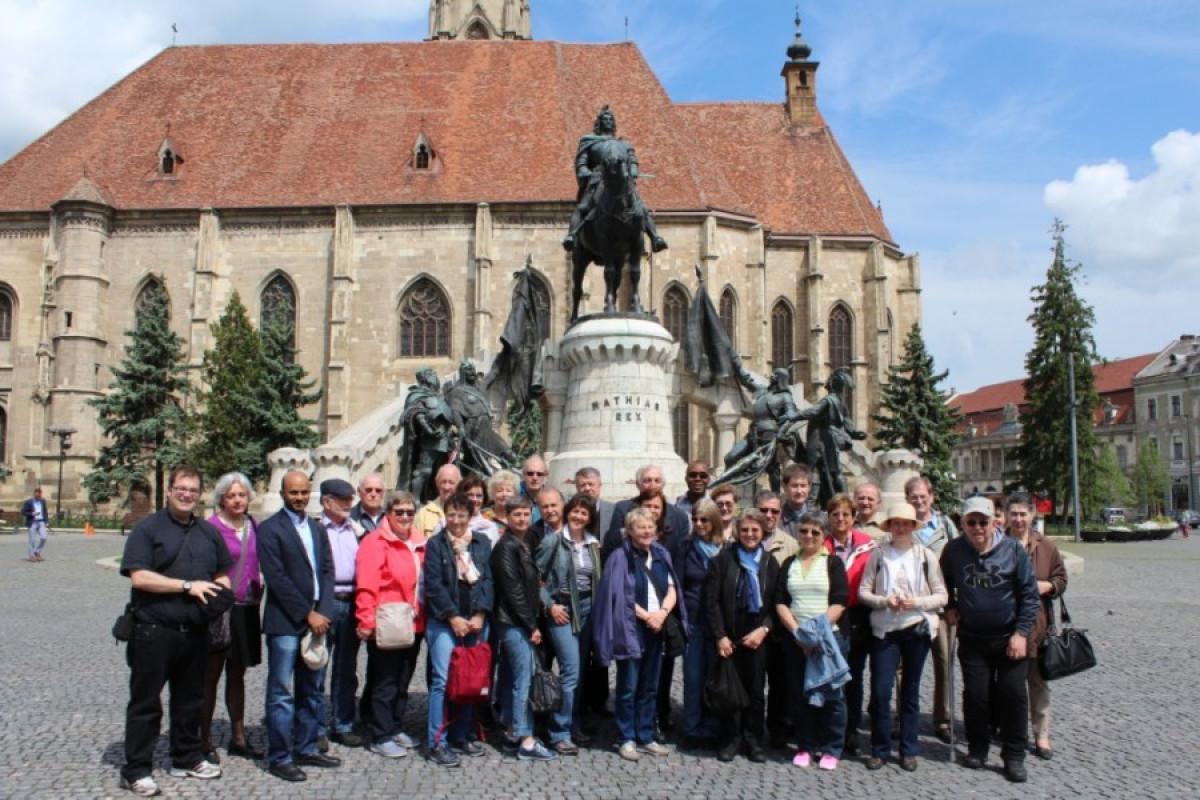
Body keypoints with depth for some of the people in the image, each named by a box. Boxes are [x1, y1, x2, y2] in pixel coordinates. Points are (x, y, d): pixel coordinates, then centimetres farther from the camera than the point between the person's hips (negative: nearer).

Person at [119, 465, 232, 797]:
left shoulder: (209, 532, 12)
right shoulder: (148, 528, -6)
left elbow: (221, 574, 19)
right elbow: (139, 576, -16)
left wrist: (221, 595, -2)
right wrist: (188, 586, -18)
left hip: (195, 631, 6)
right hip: (154, 630, -5)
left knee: (190, 698, 16)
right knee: (146, 702, 4)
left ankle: (187, 758, 30)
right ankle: (136, 770, 14)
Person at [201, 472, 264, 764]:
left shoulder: (253, 527, 8)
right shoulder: (211, 527, -10)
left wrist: (259, 583, 2)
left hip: (246, 610, 6)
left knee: (237, 674, 16)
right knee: (211, 675, 5)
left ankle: (238, 737, 25)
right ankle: (205, 740, 17)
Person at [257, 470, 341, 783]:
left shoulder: (317, 528, 14)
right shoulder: (270, 529, -6)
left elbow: (327, 570, 10)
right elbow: (277, 578, -12)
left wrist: (322, 612, -4)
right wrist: (307, 614, -13)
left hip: (317, 619, 6)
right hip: (285, 622, -6)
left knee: (312, 690, 12)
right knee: (281, 693, -1)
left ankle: (306, 748, 23)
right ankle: (279, 758, 8)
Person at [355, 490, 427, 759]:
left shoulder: (418, 543, 11)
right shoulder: (375, 542, -10)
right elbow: (366, 586, -15)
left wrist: (422, 615, 13)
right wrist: (366, 621, -19)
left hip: (413, 625, 7)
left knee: (403, 681, 17)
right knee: (385, 683, 2)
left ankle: (395, 728, 30)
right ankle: (381, 738, 12)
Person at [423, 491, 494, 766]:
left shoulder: (482, 542, 9)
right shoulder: (435, 544, 1)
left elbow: (488, 579, 6)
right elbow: (433, 584, -5)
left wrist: (480, 614, -4)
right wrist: (453, 617, -10)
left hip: (476, 621, 3)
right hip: (444, 622, -3)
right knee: (443, 680, -8)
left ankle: (460, 734, 19)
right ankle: (436, 742, 1)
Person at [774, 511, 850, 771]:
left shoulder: (833, 563, 2)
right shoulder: (789, 565, 11)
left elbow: (839, 603, -7)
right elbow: (780, 602, 6)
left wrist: (818, 630, -16)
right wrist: (797, 631, -8)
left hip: (829, 638, -3)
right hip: (795, 639, 3)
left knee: (830, 694, 0)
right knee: (800, 694, 6)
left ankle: (830, 750, 12)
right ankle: (805, 747, 17)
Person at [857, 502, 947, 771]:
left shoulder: (925, 556, 2)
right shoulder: (878, 554, 1)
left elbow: (942, 596, 2)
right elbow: (863, 591, 1)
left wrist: (916, 602, -13)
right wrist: (884, 601, -16)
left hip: (917, 629, 1)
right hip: (884, 630, 0)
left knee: (911, 692, 9)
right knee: (880, 691, -3)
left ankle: (908, 751, 20)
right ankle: (879, 749, 11)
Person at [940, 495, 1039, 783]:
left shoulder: (1013, 549, -9)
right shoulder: (954, 550, -5)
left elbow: (1029, 594, -5)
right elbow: (945, 584, 16)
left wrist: (1021, 633, -10)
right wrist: (950, 607, 4)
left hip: (1009, 638, -1)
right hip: (971, 639, 1)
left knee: (1014, 695, 0)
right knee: (975, 695, 5)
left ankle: (1014, 757, 12)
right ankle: (977, 748, 23)